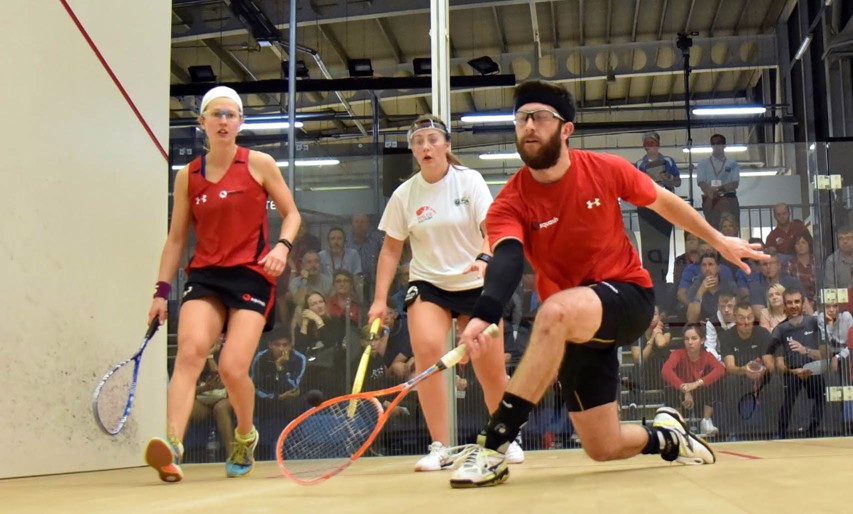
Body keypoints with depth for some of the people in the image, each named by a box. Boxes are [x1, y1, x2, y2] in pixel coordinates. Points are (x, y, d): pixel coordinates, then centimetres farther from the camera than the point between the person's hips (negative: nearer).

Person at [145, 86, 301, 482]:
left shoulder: (259, 164, 3)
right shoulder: (187, 176, 10)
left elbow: (291, 214, 9)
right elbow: (176, 238, 14)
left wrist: (282, 246, -11)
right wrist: (161, 290, 8)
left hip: (251, 275, -2)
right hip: (205, 275, 2)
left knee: (233, 368, -12)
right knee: (190, 349, -24)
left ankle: (245, 437, 18)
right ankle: (172, 444, -32)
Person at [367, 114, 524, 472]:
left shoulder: (469, 181, -7)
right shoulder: (404, 194, 0)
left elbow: (491, 229, -17)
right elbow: (391, 249, 5)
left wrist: (484, 258, -38)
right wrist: (380, 299, -1)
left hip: (475, 284, -1)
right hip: (427, 284, 1)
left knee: (491, 370, -1)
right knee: (426, 349, -24)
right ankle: (440, 448, -15)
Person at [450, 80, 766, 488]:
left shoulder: (605, 170, -9)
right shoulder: (509, 204, -12)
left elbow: (663, 201, 10)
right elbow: (507, 261, -33)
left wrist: (719, 240, 20)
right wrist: (483, 316, -53)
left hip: (629, 297, -2)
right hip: (573, 328, 3)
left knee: (556, 310, -37)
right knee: (604, 449, 1)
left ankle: (493, 446, -31)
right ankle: (668, 435, 37)